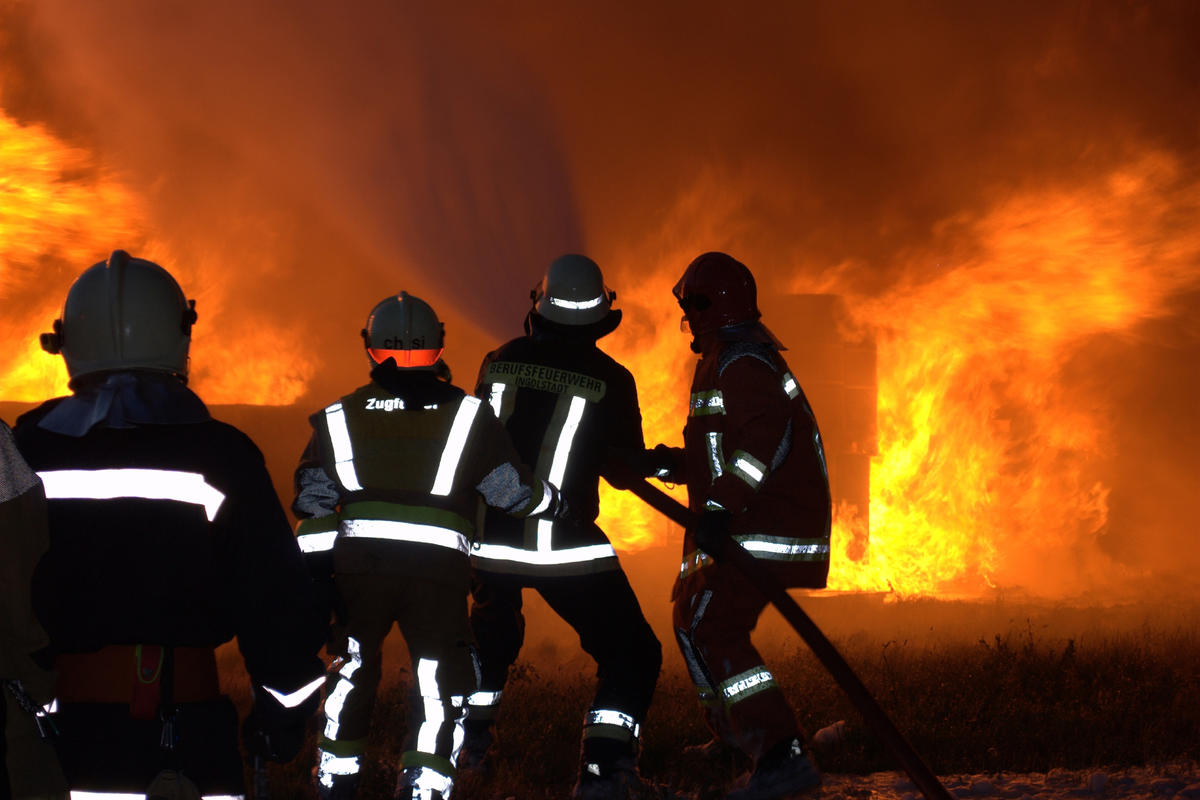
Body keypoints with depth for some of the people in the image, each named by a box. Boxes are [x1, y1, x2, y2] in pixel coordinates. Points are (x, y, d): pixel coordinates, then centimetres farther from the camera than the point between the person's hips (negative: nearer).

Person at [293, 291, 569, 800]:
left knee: (350, 673, 21)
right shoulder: (466, 416, 6)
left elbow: (313, 503, 10)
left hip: (358, 566, 2)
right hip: (439, 568, -2)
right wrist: (554, 503, 27)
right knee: (441, 686, 6)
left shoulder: (339, 419, 12)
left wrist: (316, 571, 13)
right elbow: (511, 489, 8)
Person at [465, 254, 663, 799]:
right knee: (630, 653, 3)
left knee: (493, 636, 33)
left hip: (492, 539, 5)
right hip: (566, 545, -5)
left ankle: (469, 739, 44)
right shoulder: (610, 380, -8)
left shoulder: (500, 363, 2)